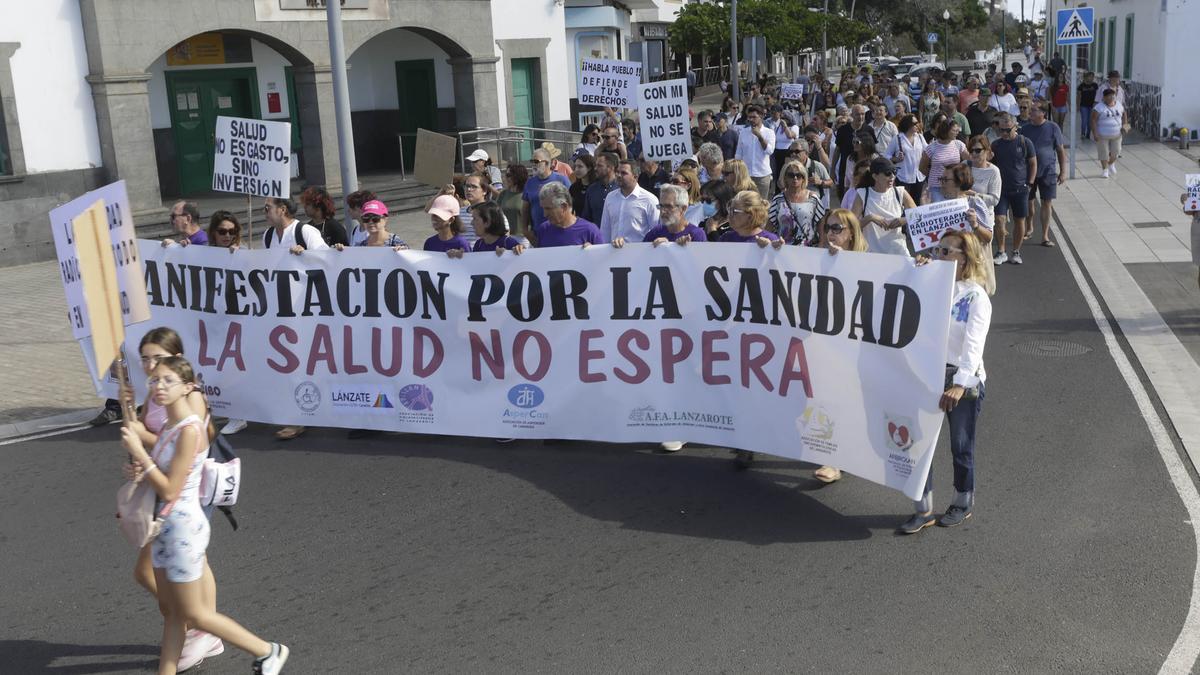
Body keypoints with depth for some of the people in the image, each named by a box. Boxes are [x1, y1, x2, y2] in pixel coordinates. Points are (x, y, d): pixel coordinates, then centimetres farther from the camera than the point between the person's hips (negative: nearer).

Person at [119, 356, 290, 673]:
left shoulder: (189, 430, -22)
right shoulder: (168, 426, 5)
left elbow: (169, 490, -22)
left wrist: (138, 452, -20)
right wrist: (140, 469, -2)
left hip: (182, 528, -8)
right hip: (165, 527, 8)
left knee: (194, 614, 4)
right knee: (171, 611, 14)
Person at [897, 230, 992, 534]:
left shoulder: (976, 296, -10)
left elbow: (973, 345, -22)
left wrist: (960, 385, -32)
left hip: (964, 380, -5)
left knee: (961, 446, 10)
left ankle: (963, 504, 31)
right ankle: (923, 510, 15)